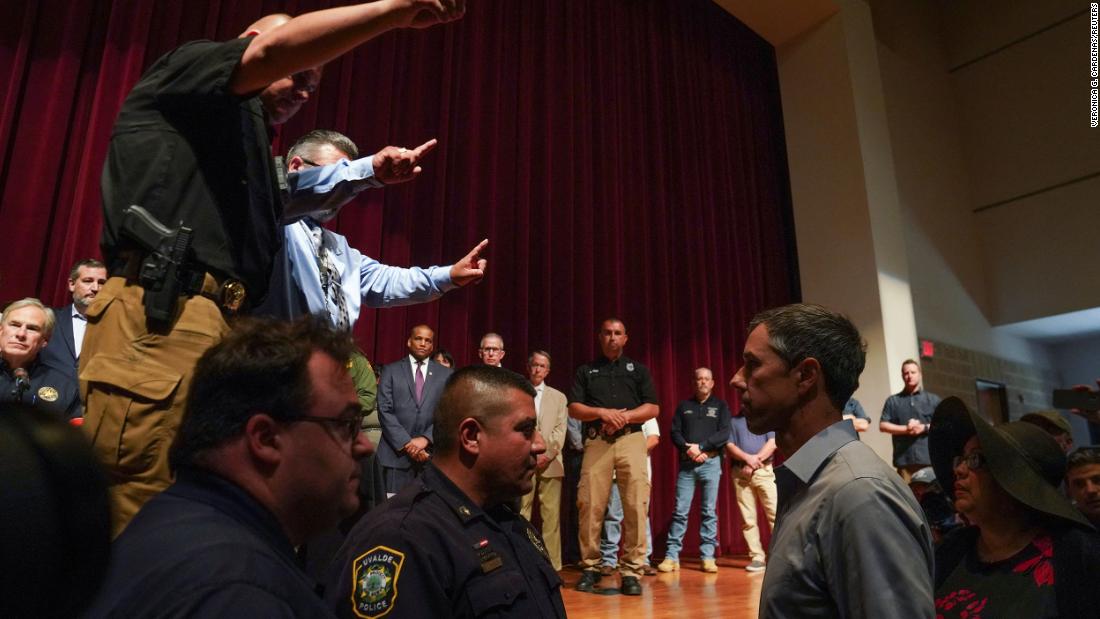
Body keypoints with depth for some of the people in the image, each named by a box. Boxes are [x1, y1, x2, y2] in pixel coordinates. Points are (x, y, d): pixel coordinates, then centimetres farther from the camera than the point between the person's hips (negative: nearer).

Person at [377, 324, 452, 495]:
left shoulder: (445, 374, 9)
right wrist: (407, 443, -10)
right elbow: (384, 411, -2)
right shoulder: (390, 370, 6)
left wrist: (425, 439, -11)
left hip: (432, 453, 1)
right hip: (396, 452, -1)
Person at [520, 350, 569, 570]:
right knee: (520, 515, -3)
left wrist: (547, 455, -7)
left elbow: (560, 430, 7)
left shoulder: (558, 397, 17)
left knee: (551, 517, -1)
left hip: (550, 463, 1)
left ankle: (552, 566, 4)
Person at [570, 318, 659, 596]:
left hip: (631, 439, 0)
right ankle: (590, 568, 8)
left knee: (636, 505, -10)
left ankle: (631, 571, -2)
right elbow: (574, 408, 7)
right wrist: (602, 412, -10)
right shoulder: (585, 371, 17)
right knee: (590, 505, -6)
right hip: (597, 441, 0)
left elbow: (653, 408, 9)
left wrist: (624, 416, -7)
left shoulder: (638, 369, 17)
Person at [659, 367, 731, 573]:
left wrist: (700, 447, -12)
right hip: (686, 464, 1)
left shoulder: (720, 406, 9)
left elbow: (724, 434, -3)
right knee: (680, 511, -1)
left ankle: (708, 557, 7)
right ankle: (671, 556, 1)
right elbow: (674, 432, 6)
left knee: (709, 511, 2)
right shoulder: (684, 406, 13)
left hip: (711, 463, -1)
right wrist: (688, 449, -11)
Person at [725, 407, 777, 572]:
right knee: (748, 518, 0)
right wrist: (747, 458, -11)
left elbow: (773, 443, -1)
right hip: (740, 473, 1)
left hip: (764, 470, -1)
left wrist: (756, 459, -11)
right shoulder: (733, 421, 16)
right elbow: (729, 446, 5)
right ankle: (757, 557, 4)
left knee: (775, 513, -9)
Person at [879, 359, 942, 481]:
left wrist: (924, 427, -6)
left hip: (930, 458, 0)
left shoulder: (933, 399, 15)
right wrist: (905, 429, -9)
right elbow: (883, 425, 5)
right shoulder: (893, 401, 12)